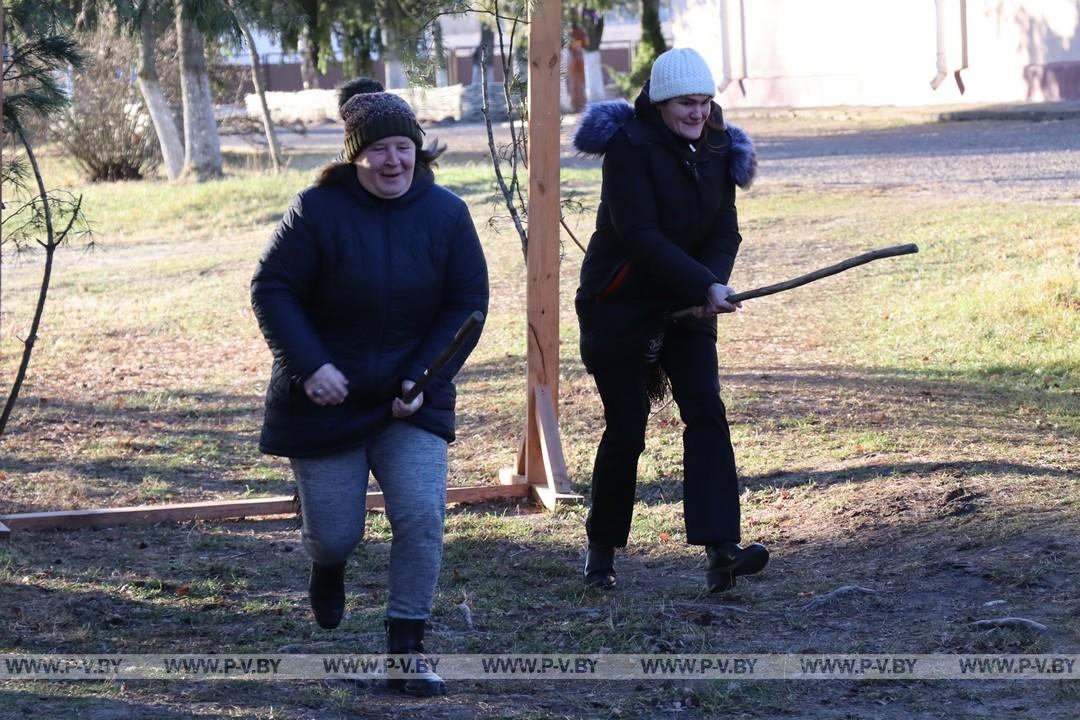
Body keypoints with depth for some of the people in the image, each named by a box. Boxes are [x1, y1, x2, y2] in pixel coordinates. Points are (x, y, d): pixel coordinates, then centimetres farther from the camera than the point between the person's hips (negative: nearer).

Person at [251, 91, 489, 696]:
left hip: (413, 399, 1)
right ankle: (328, 568, 45)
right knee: (335, 533, 4)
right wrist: (310, 366, -21)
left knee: (422, 516, -15)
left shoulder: (446, 213, -4)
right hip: (327, 397, -1)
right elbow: (273, 290, -10)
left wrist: (424, 378, -12)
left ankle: (406, 650, -3)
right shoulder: (319, 209, -12)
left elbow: (467, 303, -1)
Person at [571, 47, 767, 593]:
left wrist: (713, 283, -20)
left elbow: (725, 231, 1)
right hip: (620, 304, -5)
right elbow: (640, 234, -23)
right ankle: (601, 547, 20)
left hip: (686, 304, 5)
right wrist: (706, 285, -28)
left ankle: (721, 548, -17)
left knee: (707, 413, -10)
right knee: (626, 429, 0)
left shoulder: (717, 150, 2)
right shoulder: (629, 145, -16)